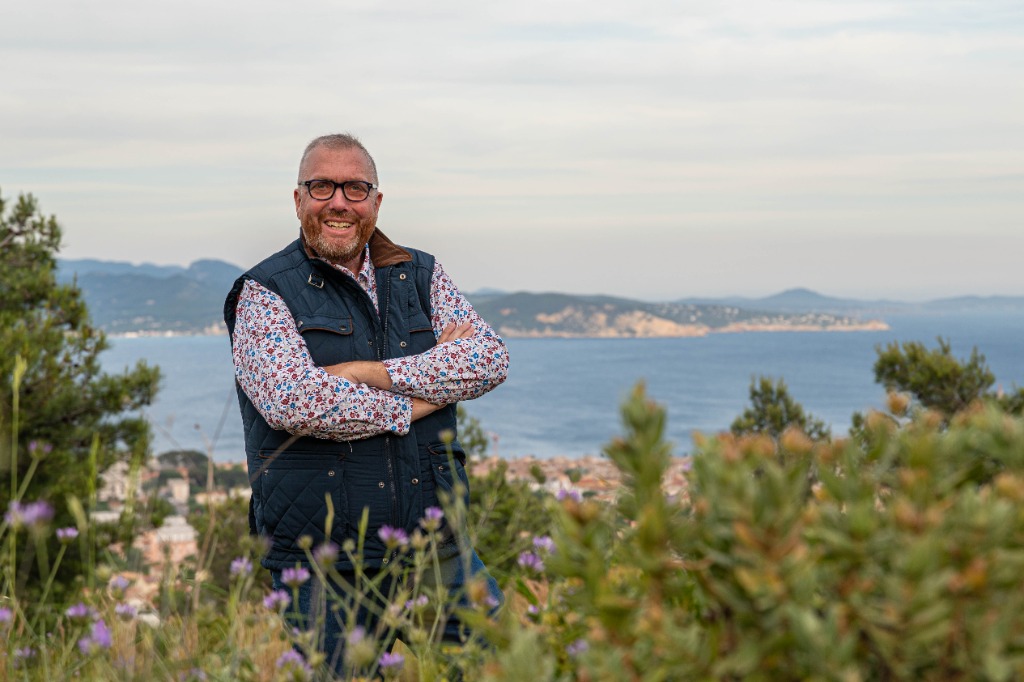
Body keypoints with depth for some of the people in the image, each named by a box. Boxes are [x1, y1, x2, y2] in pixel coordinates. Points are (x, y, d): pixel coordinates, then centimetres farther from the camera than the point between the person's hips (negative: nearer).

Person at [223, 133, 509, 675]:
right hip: (321, 565, -3)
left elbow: (489, 360, -4)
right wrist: (418, 401, -11)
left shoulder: (421, 276, 12)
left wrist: (367, 373, -13)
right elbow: (292, 401, -18)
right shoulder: (265, 294, 0)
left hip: (436, 550, 4)